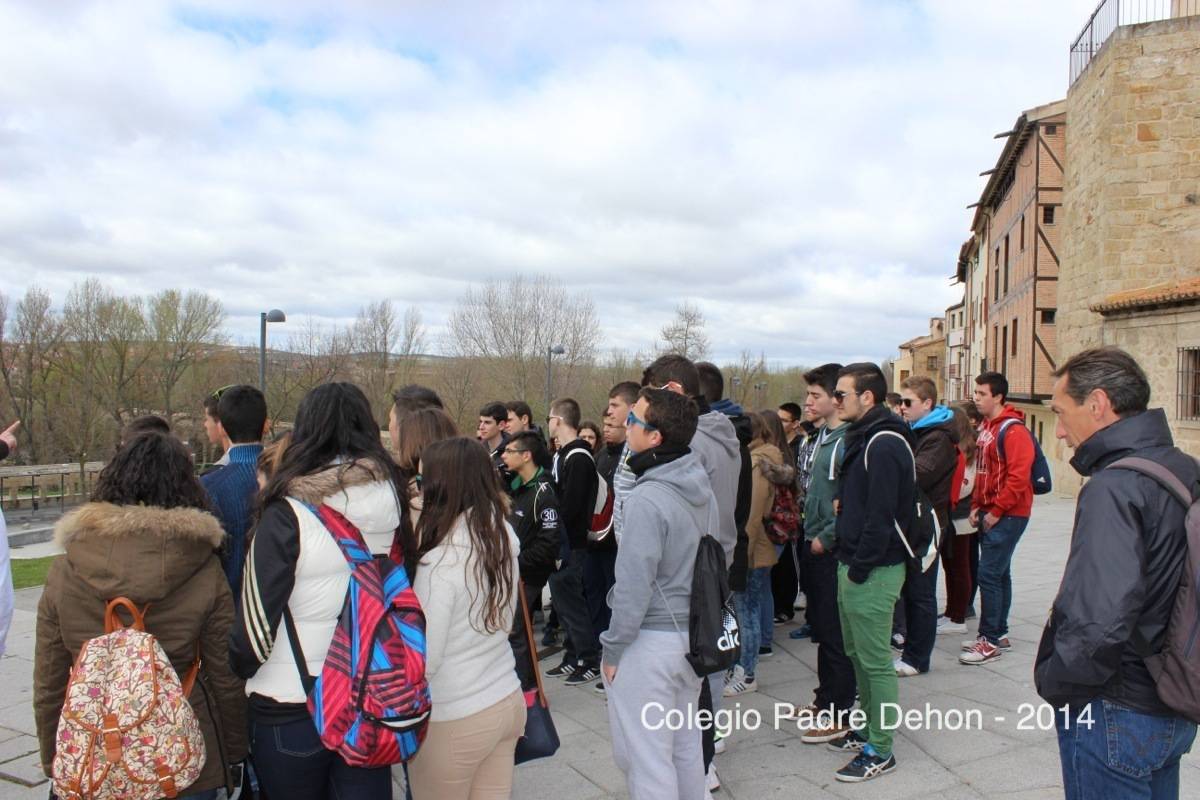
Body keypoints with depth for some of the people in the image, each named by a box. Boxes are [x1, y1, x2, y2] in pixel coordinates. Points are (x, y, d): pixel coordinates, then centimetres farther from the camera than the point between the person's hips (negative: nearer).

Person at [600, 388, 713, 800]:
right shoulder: (702, 489, 3)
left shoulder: (647, 499, -23)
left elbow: (634, 585, -21)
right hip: (692, 634, 8)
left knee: (643, 754, 5)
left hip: (649, 641, -8)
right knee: (685, 745, 21)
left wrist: (613, 648, -9)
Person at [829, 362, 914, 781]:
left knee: (875, 661, 0)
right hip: (853, 564, 10)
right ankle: (869, 728, 33)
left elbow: (881, 515, -23)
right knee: (857, 653, 19)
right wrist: (847, 559, 14)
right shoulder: (862, 438, 14)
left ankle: (880, 751, 11)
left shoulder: (885, 445, -18)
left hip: (873, 570, -10)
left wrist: (860, 569, -18)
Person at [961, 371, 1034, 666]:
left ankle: (990, 641, 0)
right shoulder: (987, 427, 13)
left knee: (989, 574, -8)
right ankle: (999, 633, 23)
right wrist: (977, 507, 12)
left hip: (1007, 515, -9)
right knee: (999, 574, 14)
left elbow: (1018, 477, -21)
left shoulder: (1013, 430, -15)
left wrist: (995, 512, -17)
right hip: (989, 514, 9)